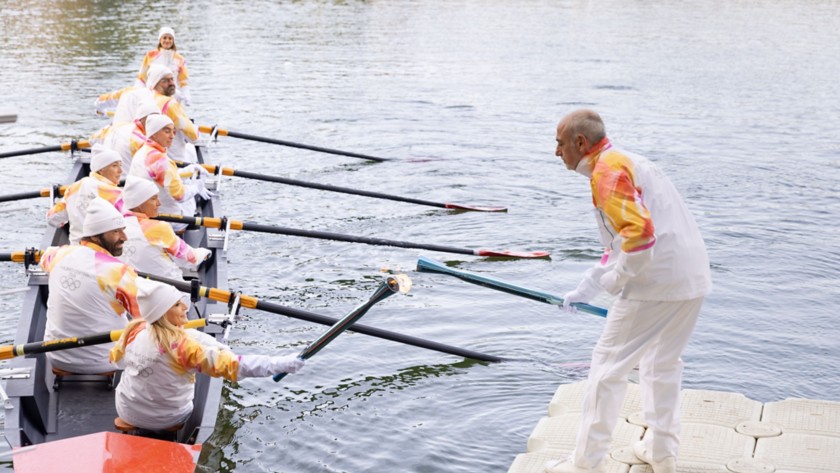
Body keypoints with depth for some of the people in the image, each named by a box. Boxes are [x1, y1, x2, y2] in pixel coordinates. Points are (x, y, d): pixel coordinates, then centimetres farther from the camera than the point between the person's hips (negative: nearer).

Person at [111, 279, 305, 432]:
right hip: (166, 420, -4)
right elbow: (231, 366, -34)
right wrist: (283, 364, -34)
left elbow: (117, 359, 8)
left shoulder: (134, 330, -12)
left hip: (127, 412, 5)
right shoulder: (182, 344, -29)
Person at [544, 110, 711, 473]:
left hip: (657, 282, -10)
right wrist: (585, 290, 24)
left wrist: (614, 279, -12)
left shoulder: (607, 171, -11)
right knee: (662, 362, 24)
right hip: (694, 279, 10)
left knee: (608, 365, 1)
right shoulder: (627, 162, 21)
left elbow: (639, 232, -26)